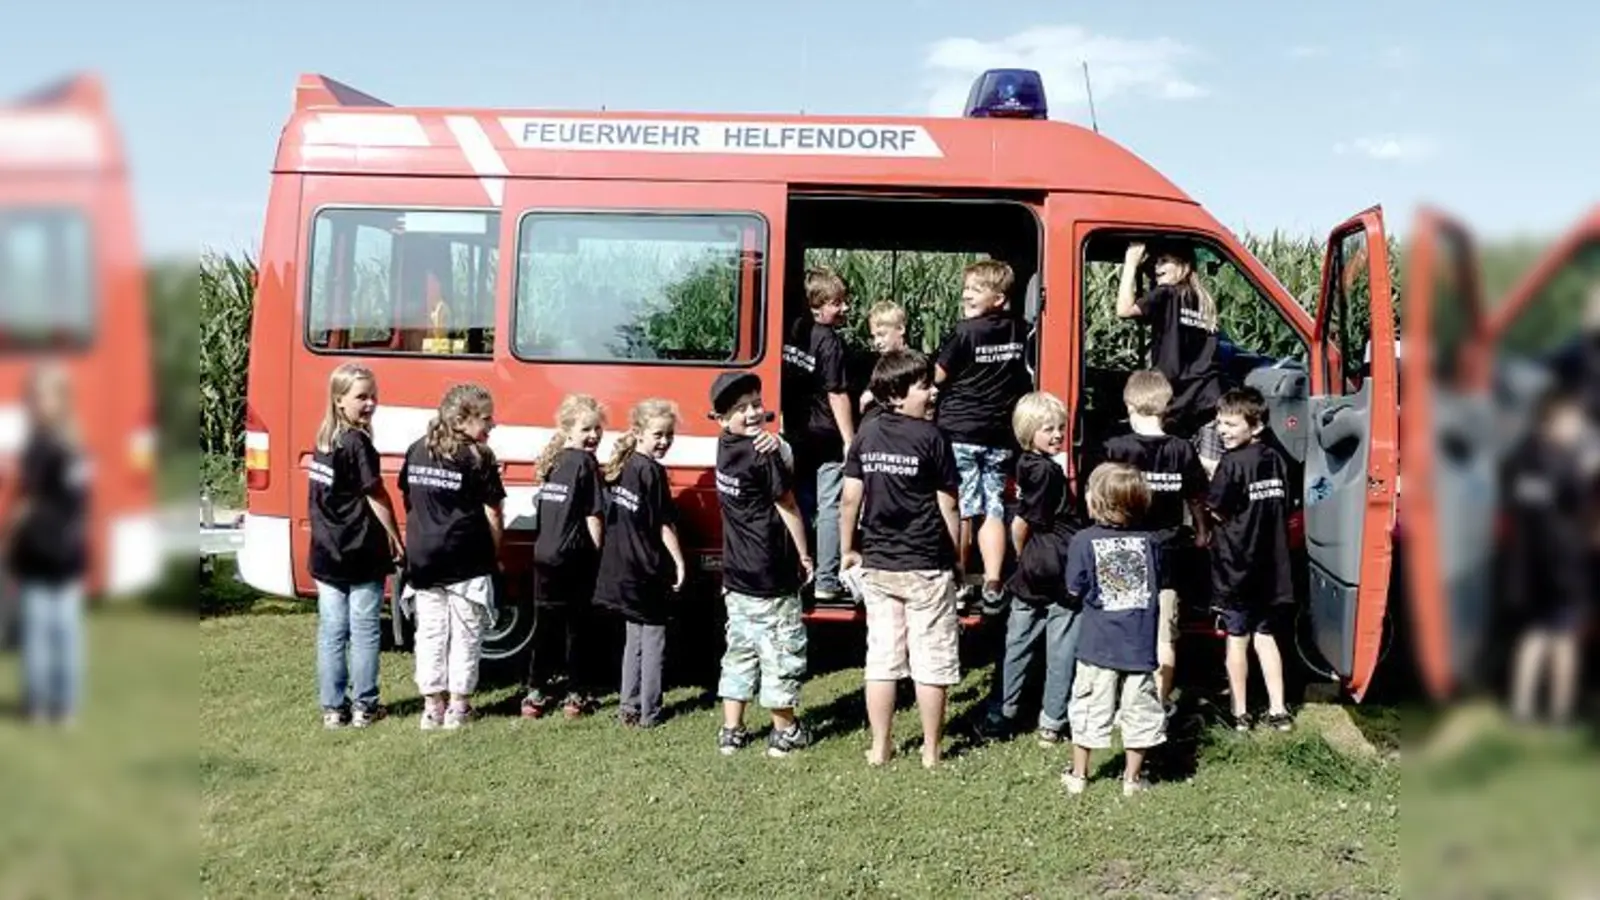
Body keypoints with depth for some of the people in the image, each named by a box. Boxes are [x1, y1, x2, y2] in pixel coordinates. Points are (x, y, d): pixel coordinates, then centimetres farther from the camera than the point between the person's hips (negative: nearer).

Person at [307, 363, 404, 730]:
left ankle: (332, 708, 14)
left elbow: (327, 496, 11)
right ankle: (363, 707, 10)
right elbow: (376, 496, -12)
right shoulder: (358, 443, -15)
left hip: (326, 554, 7)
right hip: (362, 555, -7)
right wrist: (396, 538, -3)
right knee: (364, 632, 4)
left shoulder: (323, 441, 8)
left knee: (331, 631, 8)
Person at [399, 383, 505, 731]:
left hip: (422, 559, 5)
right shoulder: (478, 457, -10)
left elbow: (409, 500, 12)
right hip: (467, 562, -5)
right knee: (465, 634, 6)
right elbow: (493, 514, -9)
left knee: (430, 632, 11)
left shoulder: (417, 451, 7)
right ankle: (458, 707, 9)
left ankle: (432, 706, 15)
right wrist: (495, 553, 3)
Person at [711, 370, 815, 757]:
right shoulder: (764, 454, -17)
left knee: (740, 648, 14)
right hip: (771, 577, -8)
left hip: (736, 574, 8)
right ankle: (785, 731, 15)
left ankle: (731, 731, 20)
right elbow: (788, 508, -10)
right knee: (781, 649, 5)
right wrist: (804, 554, 1)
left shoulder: (725, 447, 3)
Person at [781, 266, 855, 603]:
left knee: (801, 505, 16)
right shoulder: (830, 342, -16)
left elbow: (786, 380, 11)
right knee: (830, 507, 0)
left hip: (798, 434, 7)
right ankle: (826, 582, 2)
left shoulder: (794, 332, 5)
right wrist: (850, 441, -14)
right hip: (827, 436, -7)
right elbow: (837, 395, -17)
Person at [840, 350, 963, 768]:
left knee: (881, 656, 10)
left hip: (877, 565, 4)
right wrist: (955, 557, 2)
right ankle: (931, 750, 14)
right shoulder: (931, 436, -11)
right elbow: (947, 507, -9)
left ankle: (880, 748, 16)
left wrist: (848, 550, 13)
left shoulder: (866, 435, 1)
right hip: (926, 566, -4)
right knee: (931, 660, 6)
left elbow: (851, 498, 2)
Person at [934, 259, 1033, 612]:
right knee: (993, 508, 7)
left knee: (959, 508, 2)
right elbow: (1024, 380, 17)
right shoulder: (1017, 332, 6)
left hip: (959, 431, -5)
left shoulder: (966, 332, -13)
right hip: (1000, 435, 5)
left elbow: (938, 377, -8)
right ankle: (992, 583, 4)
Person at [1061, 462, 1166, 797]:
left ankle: (1078, 775, 21)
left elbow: (1075, 589, -4)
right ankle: (1132, 777, 20)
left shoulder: (1084, 541, -11)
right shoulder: (1148, 542, -2)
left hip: (1099, 643, -2)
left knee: (1089, 709, 10)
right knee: (1139, 710, 12)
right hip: (1141, 644, 2)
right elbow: (1159, 582, 9)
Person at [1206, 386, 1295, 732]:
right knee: (1264, 637, 15)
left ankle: (1240, 713, 13)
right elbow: (1282, 510, 10)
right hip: (1270, 566, 6)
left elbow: (1215, 511, -15)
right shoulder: (1276, 460, 3)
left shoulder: (1233, 463, -17)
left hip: (1236, 567, -6)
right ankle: (1278, 710, 16)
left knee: (1237, 639, 5)